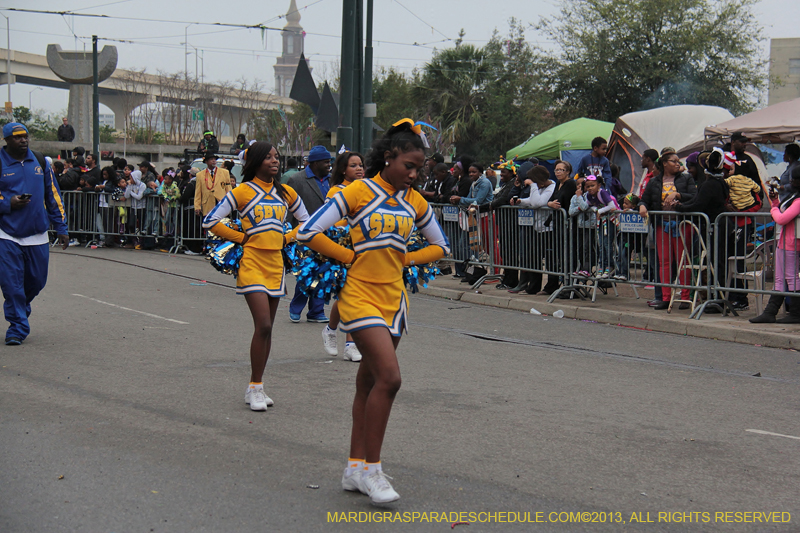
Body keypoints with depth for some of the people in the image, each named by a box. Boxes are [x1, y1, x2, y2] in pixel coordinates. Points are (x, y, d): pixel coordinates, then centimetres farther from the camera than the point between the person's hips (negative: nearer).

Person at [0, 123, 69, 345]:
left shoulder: (40, 162, 9)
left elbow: (53, 196, 14)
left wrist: (61, 228, 11)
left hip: (37, 235, 4)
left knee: (37, 281, 9)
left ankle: (18, 309, 36)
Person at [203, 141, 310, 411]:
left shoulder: (285, 193, 10)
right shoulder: (243, 192, -4)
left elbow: (307, 221, 23)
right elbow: (210, 221, -3)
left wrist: (285, 239, 10)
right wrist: (241, 238, -3)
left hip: (275, 265, 5)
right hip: (252, 264, -5)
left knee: (267, 328, 8)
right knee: (263, 326, -15)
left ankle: (256, 388, 17)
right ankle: (255, 387, -5)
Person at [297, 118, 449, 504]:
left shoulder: (414, 202, 8)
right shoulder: (359, 191, -9)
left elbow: (439, 246, 20)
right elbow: (308, 233, -11)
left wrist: (405, 260, 5)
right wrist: (349, 257, -6)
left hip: (393, 298, 6)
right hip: (360, 296, -6)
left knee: (370, 381, 11)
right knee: (389, 377, -18)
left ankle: (356, 468, 19)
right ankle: (371, 469, -8)